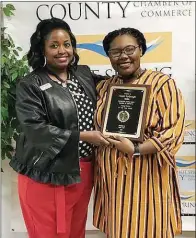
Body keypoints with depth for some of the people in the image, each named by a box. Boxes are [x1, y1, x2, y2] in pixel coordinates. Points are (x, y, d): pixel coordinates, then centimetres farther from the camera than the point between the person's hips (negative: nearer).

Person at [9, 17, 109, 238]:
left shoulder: (85, 74, 9)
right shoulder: (29, 86, -8)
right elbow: (35, 129, -18)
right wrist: (82, 136, -20)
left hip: (82, 171, 5)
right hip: (47, 175, -5)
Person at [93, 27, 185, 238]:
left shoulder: (162, 83, -8)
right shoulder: (103, 87, 9)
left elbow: (173, 132, -14)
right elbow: (95, 129, 15)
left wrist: (135, 150, -22)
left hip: (146, 178, -4)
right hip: (111, 177, 5)